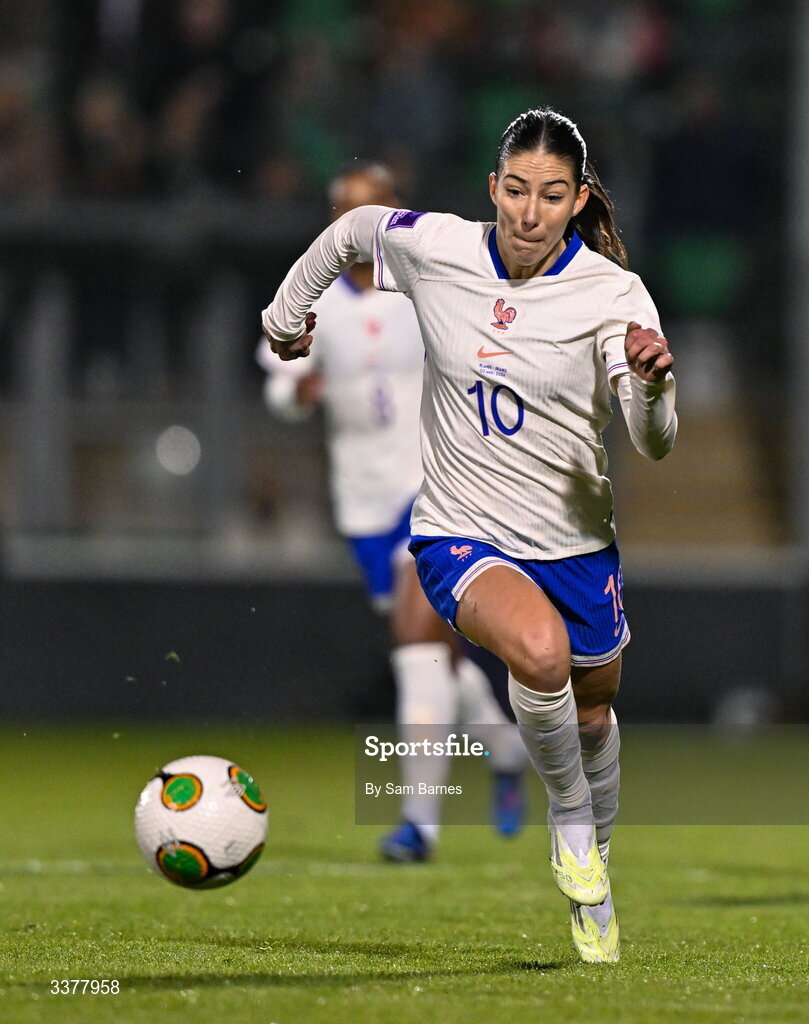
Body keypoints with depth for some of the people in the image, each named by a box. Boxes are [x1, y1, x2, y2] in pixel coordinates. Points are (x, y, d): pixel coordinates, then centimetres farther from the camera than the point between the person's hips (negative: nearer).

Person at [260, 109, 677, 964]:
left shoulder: (612, 293, -14)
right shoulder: (433, 247, -12)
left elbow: (653, 444, -21)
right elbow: (349, 231, 11)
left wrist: (652, 385, -42)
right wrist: (286, 314, 23)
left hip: (575, 541, 2)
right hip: (461, 537, -2)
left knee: (593, 713, 19)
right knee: (540, 648, -32)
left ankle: (593, 857, 50)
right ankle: (568, 814, -6)